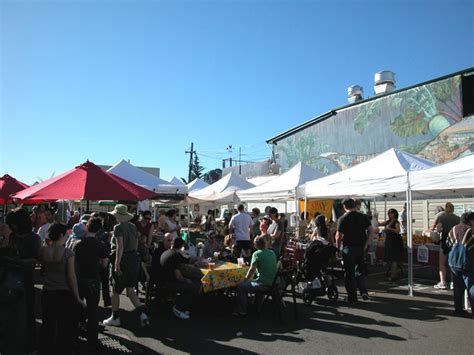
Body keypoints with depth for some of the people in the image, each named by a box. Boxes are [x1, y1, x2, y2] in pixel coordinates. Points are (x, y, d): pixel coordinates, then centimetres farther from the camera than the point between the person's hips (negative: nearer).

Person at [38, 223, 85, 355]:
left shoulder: (42, 251, -5)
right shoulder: (68, 252, -16)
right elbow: (72, 277, -16)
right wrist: (78, 297, -9)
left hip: (47, 293, 4)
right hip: (65, 294, -4)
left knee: (48, 326, 21)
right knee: (66, 327, 12)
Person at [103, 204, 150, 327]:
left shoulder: (118, 227, -13)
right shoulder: (133, 226, 8)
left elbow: (120, 247, -21)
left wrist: (117, 264, -22)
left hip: (122, 259, -7)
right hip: (133, 257, 7)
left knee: (116, 290, 10)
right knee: (130, 290, 13)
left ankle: (115, 318, 23)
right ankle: (142, 314, 1)